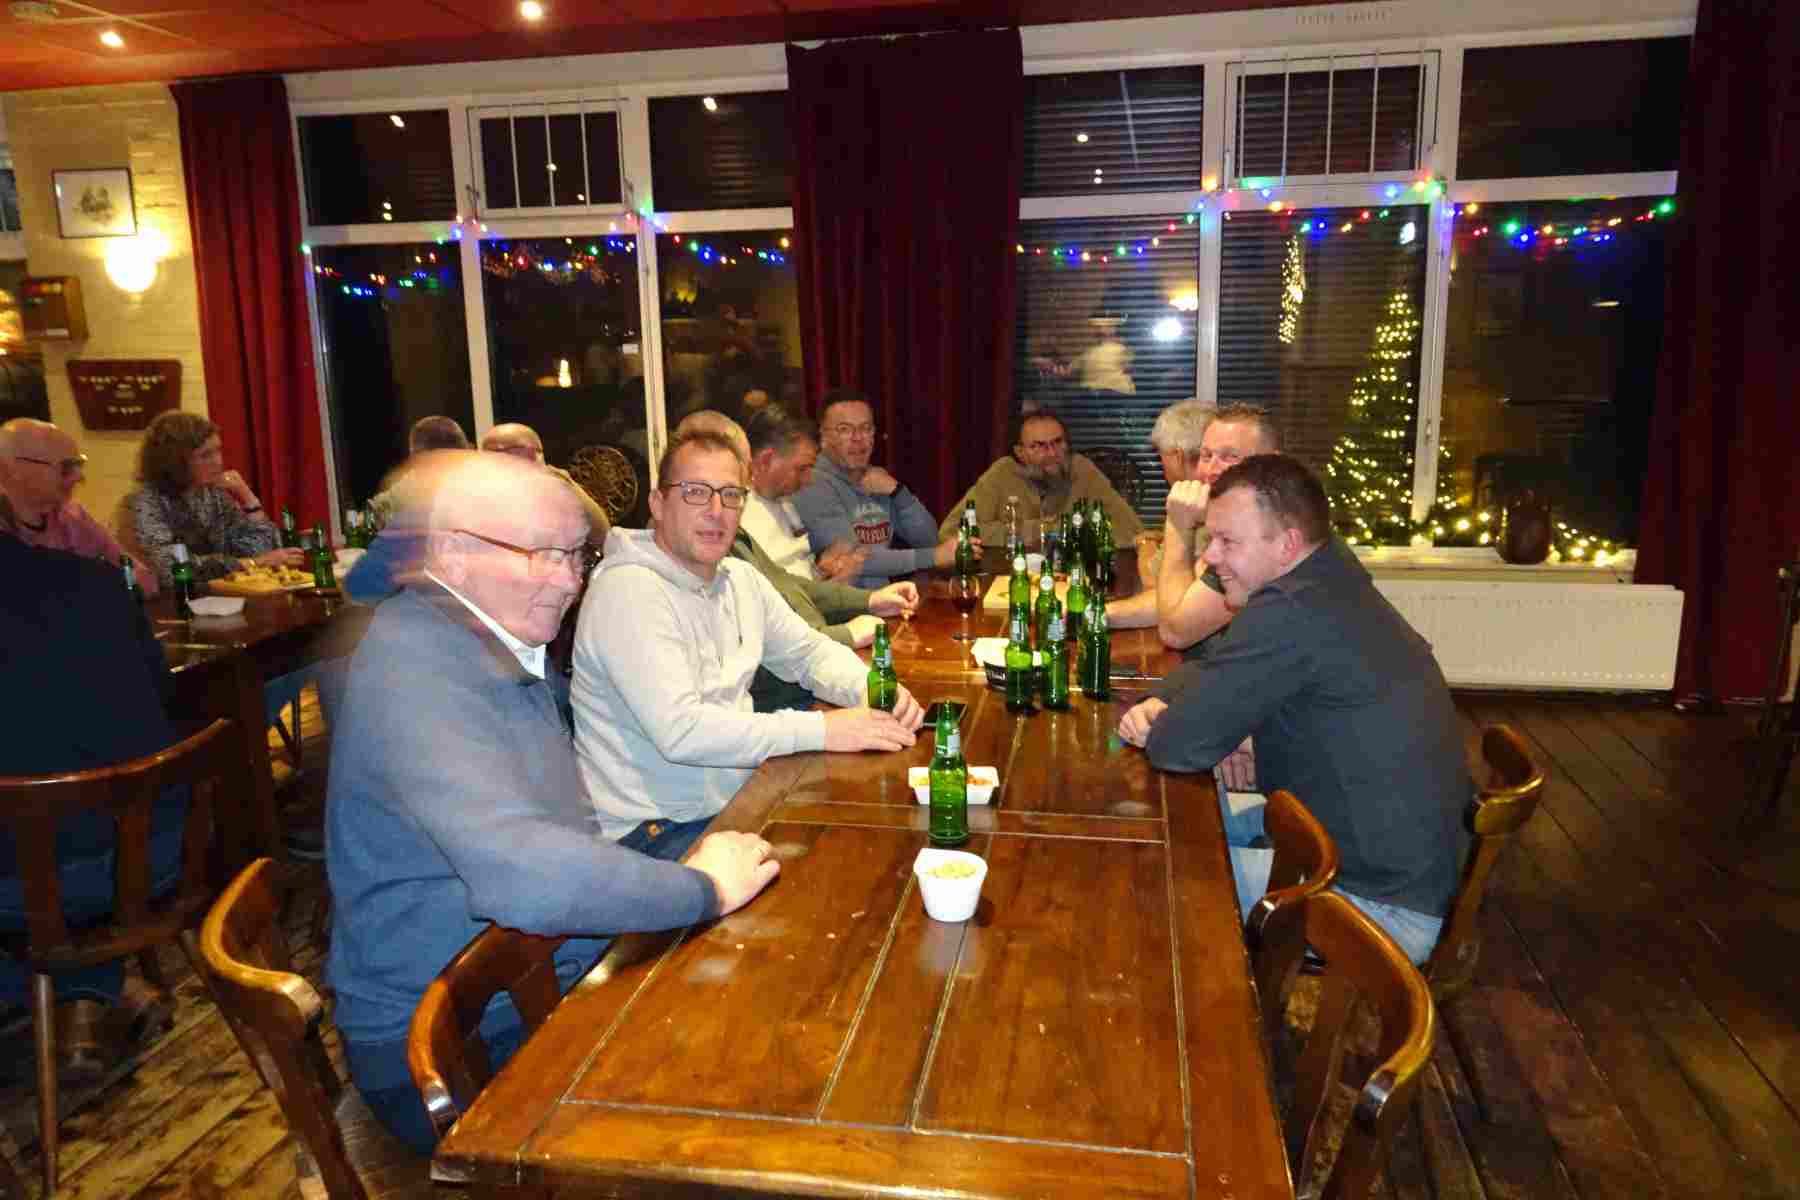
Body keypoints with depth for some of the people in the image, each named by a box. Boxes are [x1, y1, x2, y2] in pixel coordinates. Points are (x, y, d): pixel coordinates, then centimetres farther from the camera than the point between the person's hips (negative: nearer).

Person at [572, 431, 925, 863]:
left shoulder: (741, 579, 9)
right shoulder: (629, 590, -19)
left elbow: (810, 650, 17)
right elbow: (679, 730, -28)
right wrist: (822, 730, -27)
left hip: (739, 798, 8)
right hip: (656, 831, -8)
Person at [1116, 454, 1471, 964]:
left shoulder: (1291, 613, -29)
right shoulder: (1329, 587, 3)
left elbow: (1179, 746, -25)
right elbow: (1208, 662, 14)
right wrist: (1160, 701, -6)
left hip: (1384, 904, -9)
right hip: (1400, 854, 9)